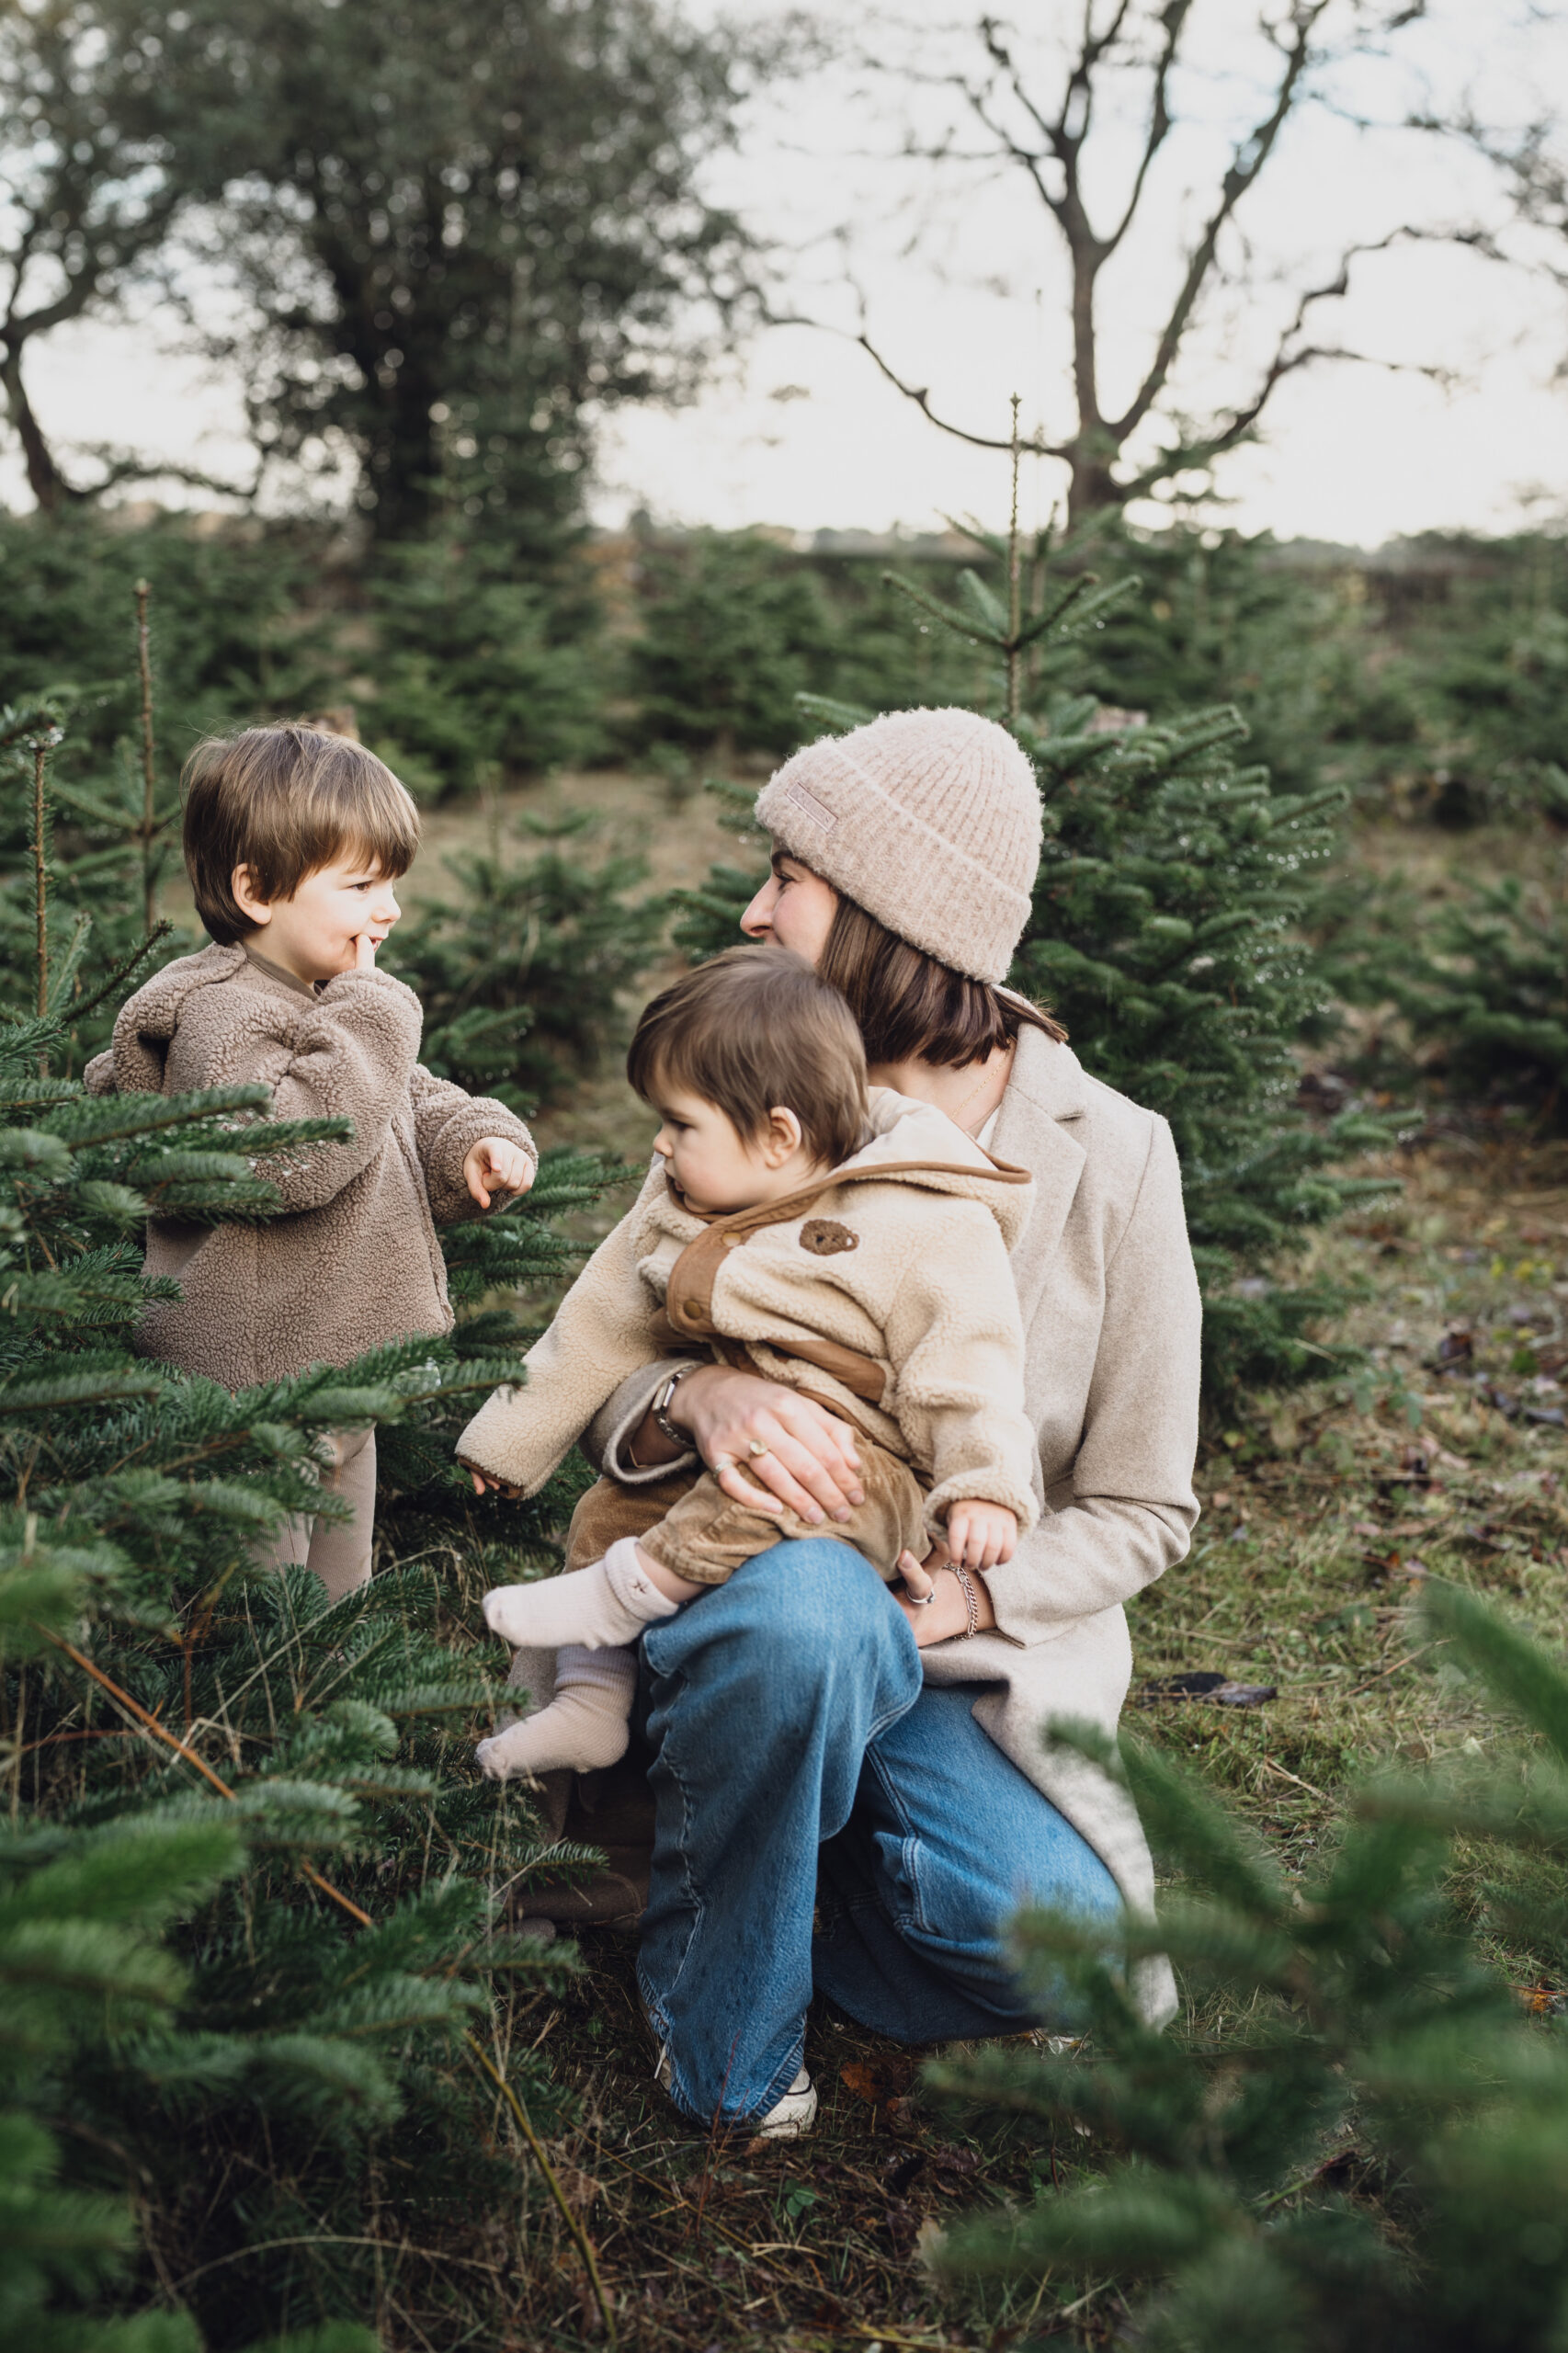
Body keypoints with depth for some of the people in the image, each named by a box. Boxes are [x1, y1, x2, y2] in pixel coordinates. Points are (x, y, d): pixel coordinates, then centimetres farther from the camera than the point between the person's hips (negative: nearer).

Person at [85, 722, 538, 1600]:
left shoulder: (331, 1003, 10)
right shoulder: (220, 1016, -20)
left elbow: (415, 1104, 21)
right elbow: (291, 1152, -34)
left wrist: (477, 1141, -1)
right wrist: (369, 1011, -27)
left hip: (337, 1380, 9)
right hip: (250, 1401, -9)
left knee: (339, 1611, 22)